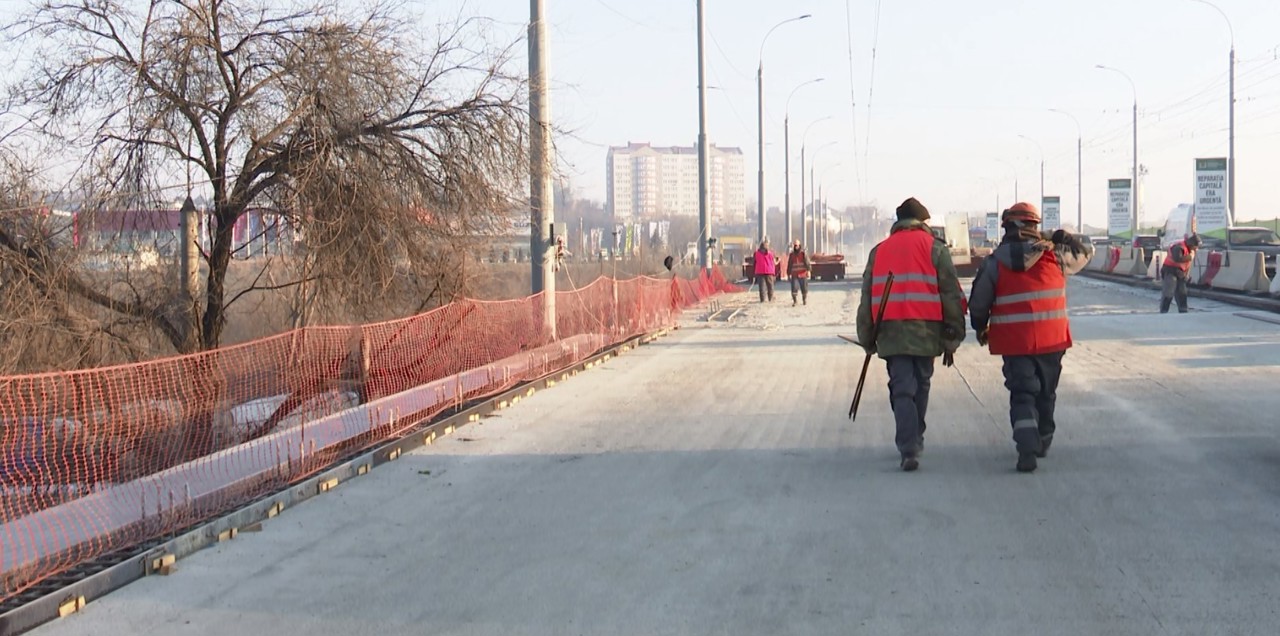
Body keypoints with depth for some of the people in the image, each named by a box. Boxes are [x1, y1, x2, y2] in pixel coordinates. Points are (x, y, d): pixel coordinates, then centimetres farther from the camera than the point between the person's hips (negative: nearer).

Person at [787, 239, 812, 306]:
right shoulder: (791, 254, 9)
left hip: (803, 274, -1)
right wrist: (788, 274, 13)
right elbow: (789, 265, 14)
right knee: (794, 288, -12)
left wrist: (808, 270, -13)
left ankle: (805, 300, 26)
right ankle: (794, 301, -1)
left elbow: (807, 262, -3)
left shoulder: (803, 253, 1)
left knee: (804, 288, 5)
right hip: (794, 275, 1)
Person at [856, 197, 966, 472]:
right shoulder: (935, 248, 4)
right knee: (920, 387, 15)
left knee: (902, 390, 1)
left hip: (891, 333, 1)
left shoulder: (879, 251, 13)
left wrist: (868, 339, 18)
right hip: (925, 332, -1)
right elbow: (951, 295, 0)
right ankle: (915, 441, 25)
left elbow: (867, 297, 13)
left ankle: (908, 450, -11)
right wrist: (952, 338, 4)